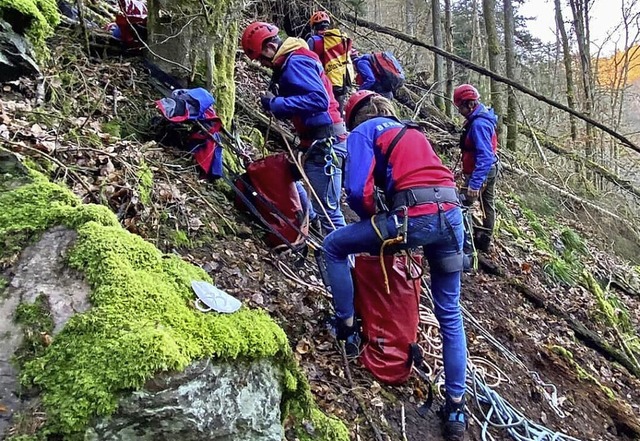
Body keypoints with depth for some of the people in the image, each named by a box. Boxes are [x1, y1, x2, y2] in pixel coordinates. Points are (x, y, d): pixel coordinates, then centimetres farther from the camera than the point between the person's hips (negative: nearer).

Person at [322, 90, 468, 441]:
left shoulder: (363, 131, 11)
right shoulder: (411, 131, 31)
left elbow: (357, 190, -4)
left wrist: (371, 219, 15)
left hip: (415, 217, -7)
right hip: (451, 214, 7)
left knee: (334, 246, 16)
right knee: (450, 315, 17)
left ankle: (347, 328, 22)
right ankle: (456, 407, 24)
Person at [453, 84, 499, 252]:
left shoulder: (479, 124, -26)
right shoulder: (481, 119, 7)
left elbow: (484, 156, -32)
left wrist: (474, 183, -36)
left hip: (480, 172, -11)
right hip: (490, 170, 11)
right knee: (488, 204, 18)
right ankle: (485, 240, 31)